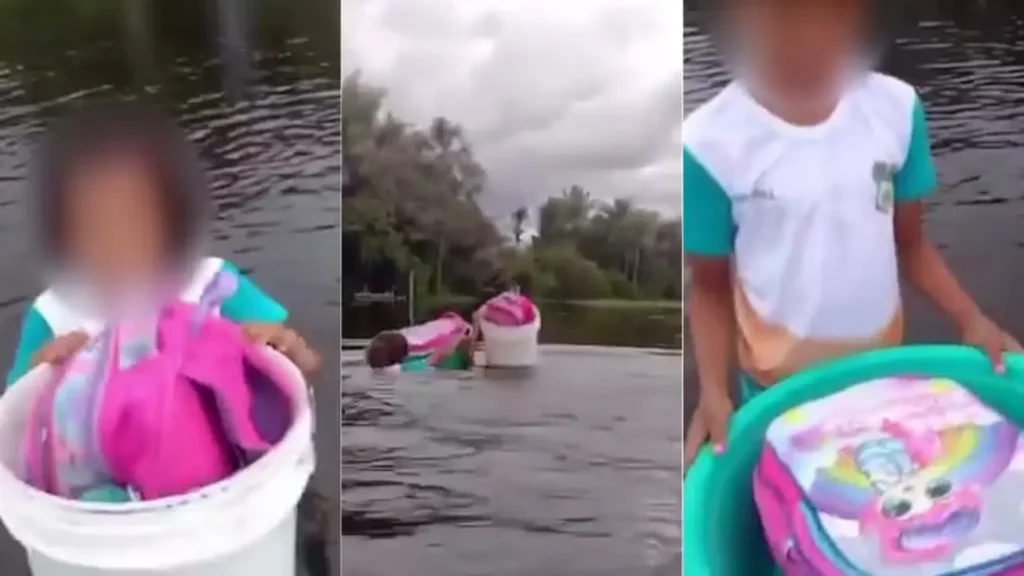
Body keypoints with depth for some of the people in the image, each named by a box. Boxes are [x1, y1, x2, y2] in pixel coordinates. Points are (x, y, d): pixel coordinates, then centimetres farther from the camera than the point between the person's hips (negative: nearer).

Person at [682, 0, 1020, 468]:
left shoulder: (897, 108, -10)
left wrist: (972, 320, -11)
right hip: (780, 380, -3)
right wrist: (713, 390, -20)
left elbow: (910, 242, 2)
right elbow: (709, 286, -9)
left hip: (881, 359, 3)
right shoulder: (710, 141, -20)